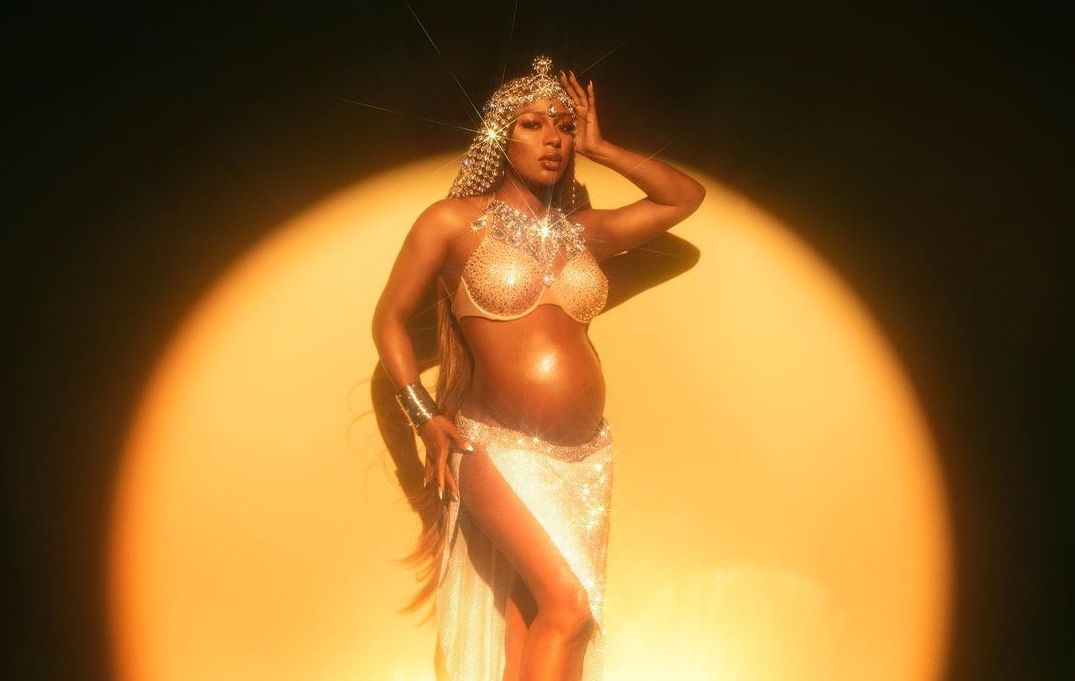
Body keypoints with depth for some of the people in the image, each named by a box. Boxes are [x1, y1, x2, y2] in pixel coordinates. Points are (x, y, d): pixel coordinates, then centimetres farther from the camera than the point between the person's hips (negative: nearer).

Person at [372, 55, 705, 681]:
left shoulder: (586, 230, 11)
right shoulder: (454, 221, 0)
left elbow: (687, 196, 20)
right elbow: (390, 320, 5)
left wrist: (598, 148, 12)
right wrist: (426, 417, -7)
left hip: (585, 458, 4)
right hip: (499, 448, -4)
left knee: (526, 619, 5)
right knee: (567, 604, -19)